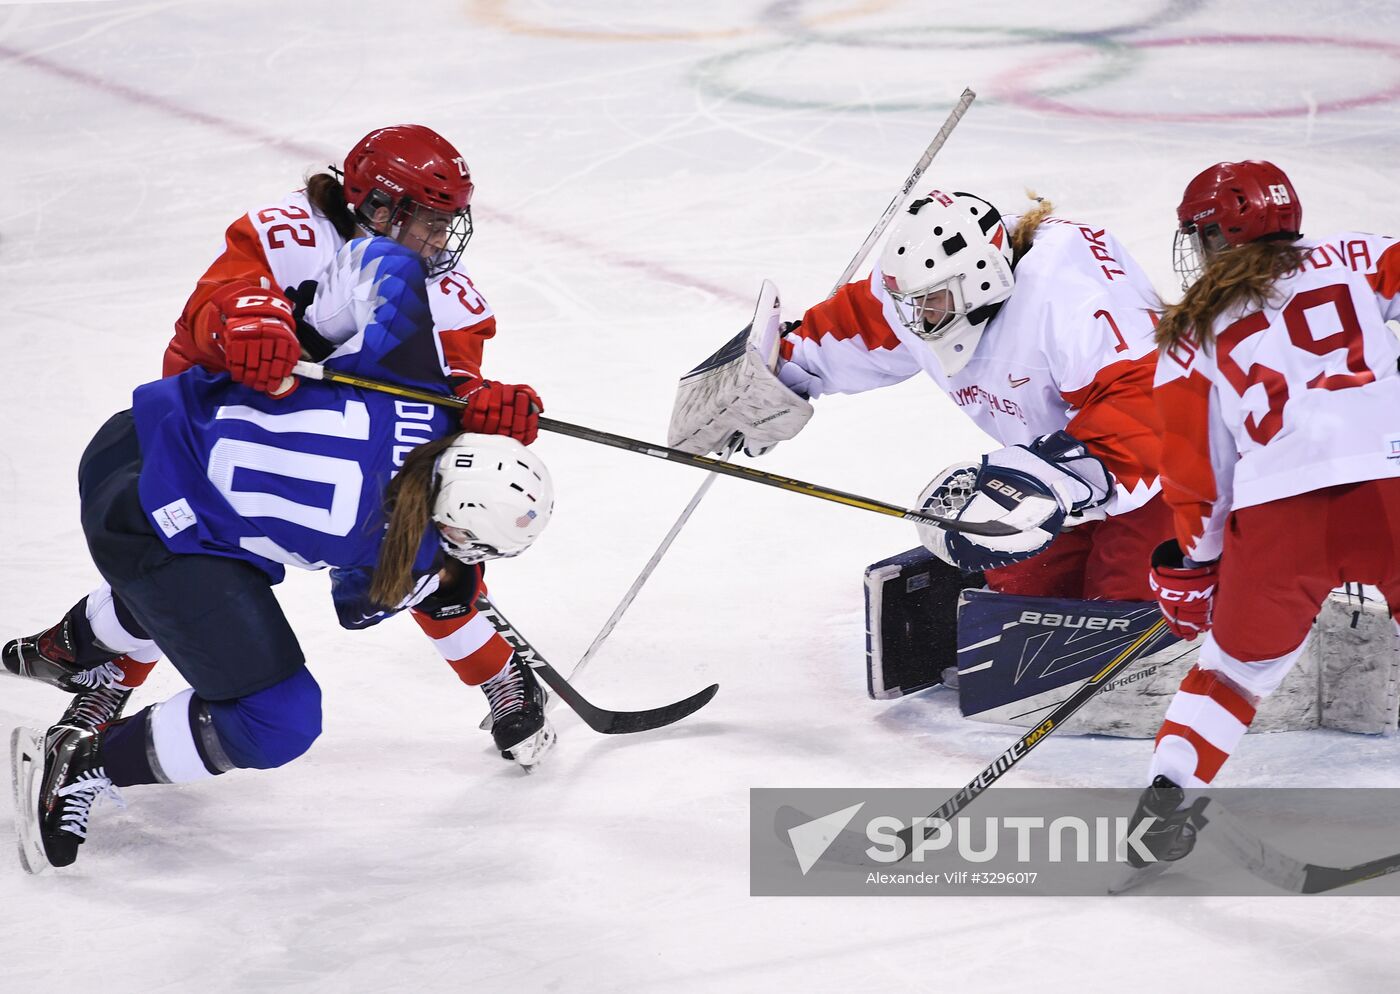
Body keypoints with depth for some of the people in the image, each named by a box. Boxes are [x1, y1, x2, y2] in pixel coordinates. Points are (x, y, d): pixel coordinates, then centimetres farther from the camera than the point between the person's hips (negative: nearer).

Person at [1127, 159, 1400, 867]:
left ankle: (1167, 791, 8)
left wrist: (1193, 567, 28)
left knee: (1236, 667, 20)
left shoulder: (1191, 337, 18)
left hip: (1278, 513, 1)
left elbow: (1194, 471, 18)